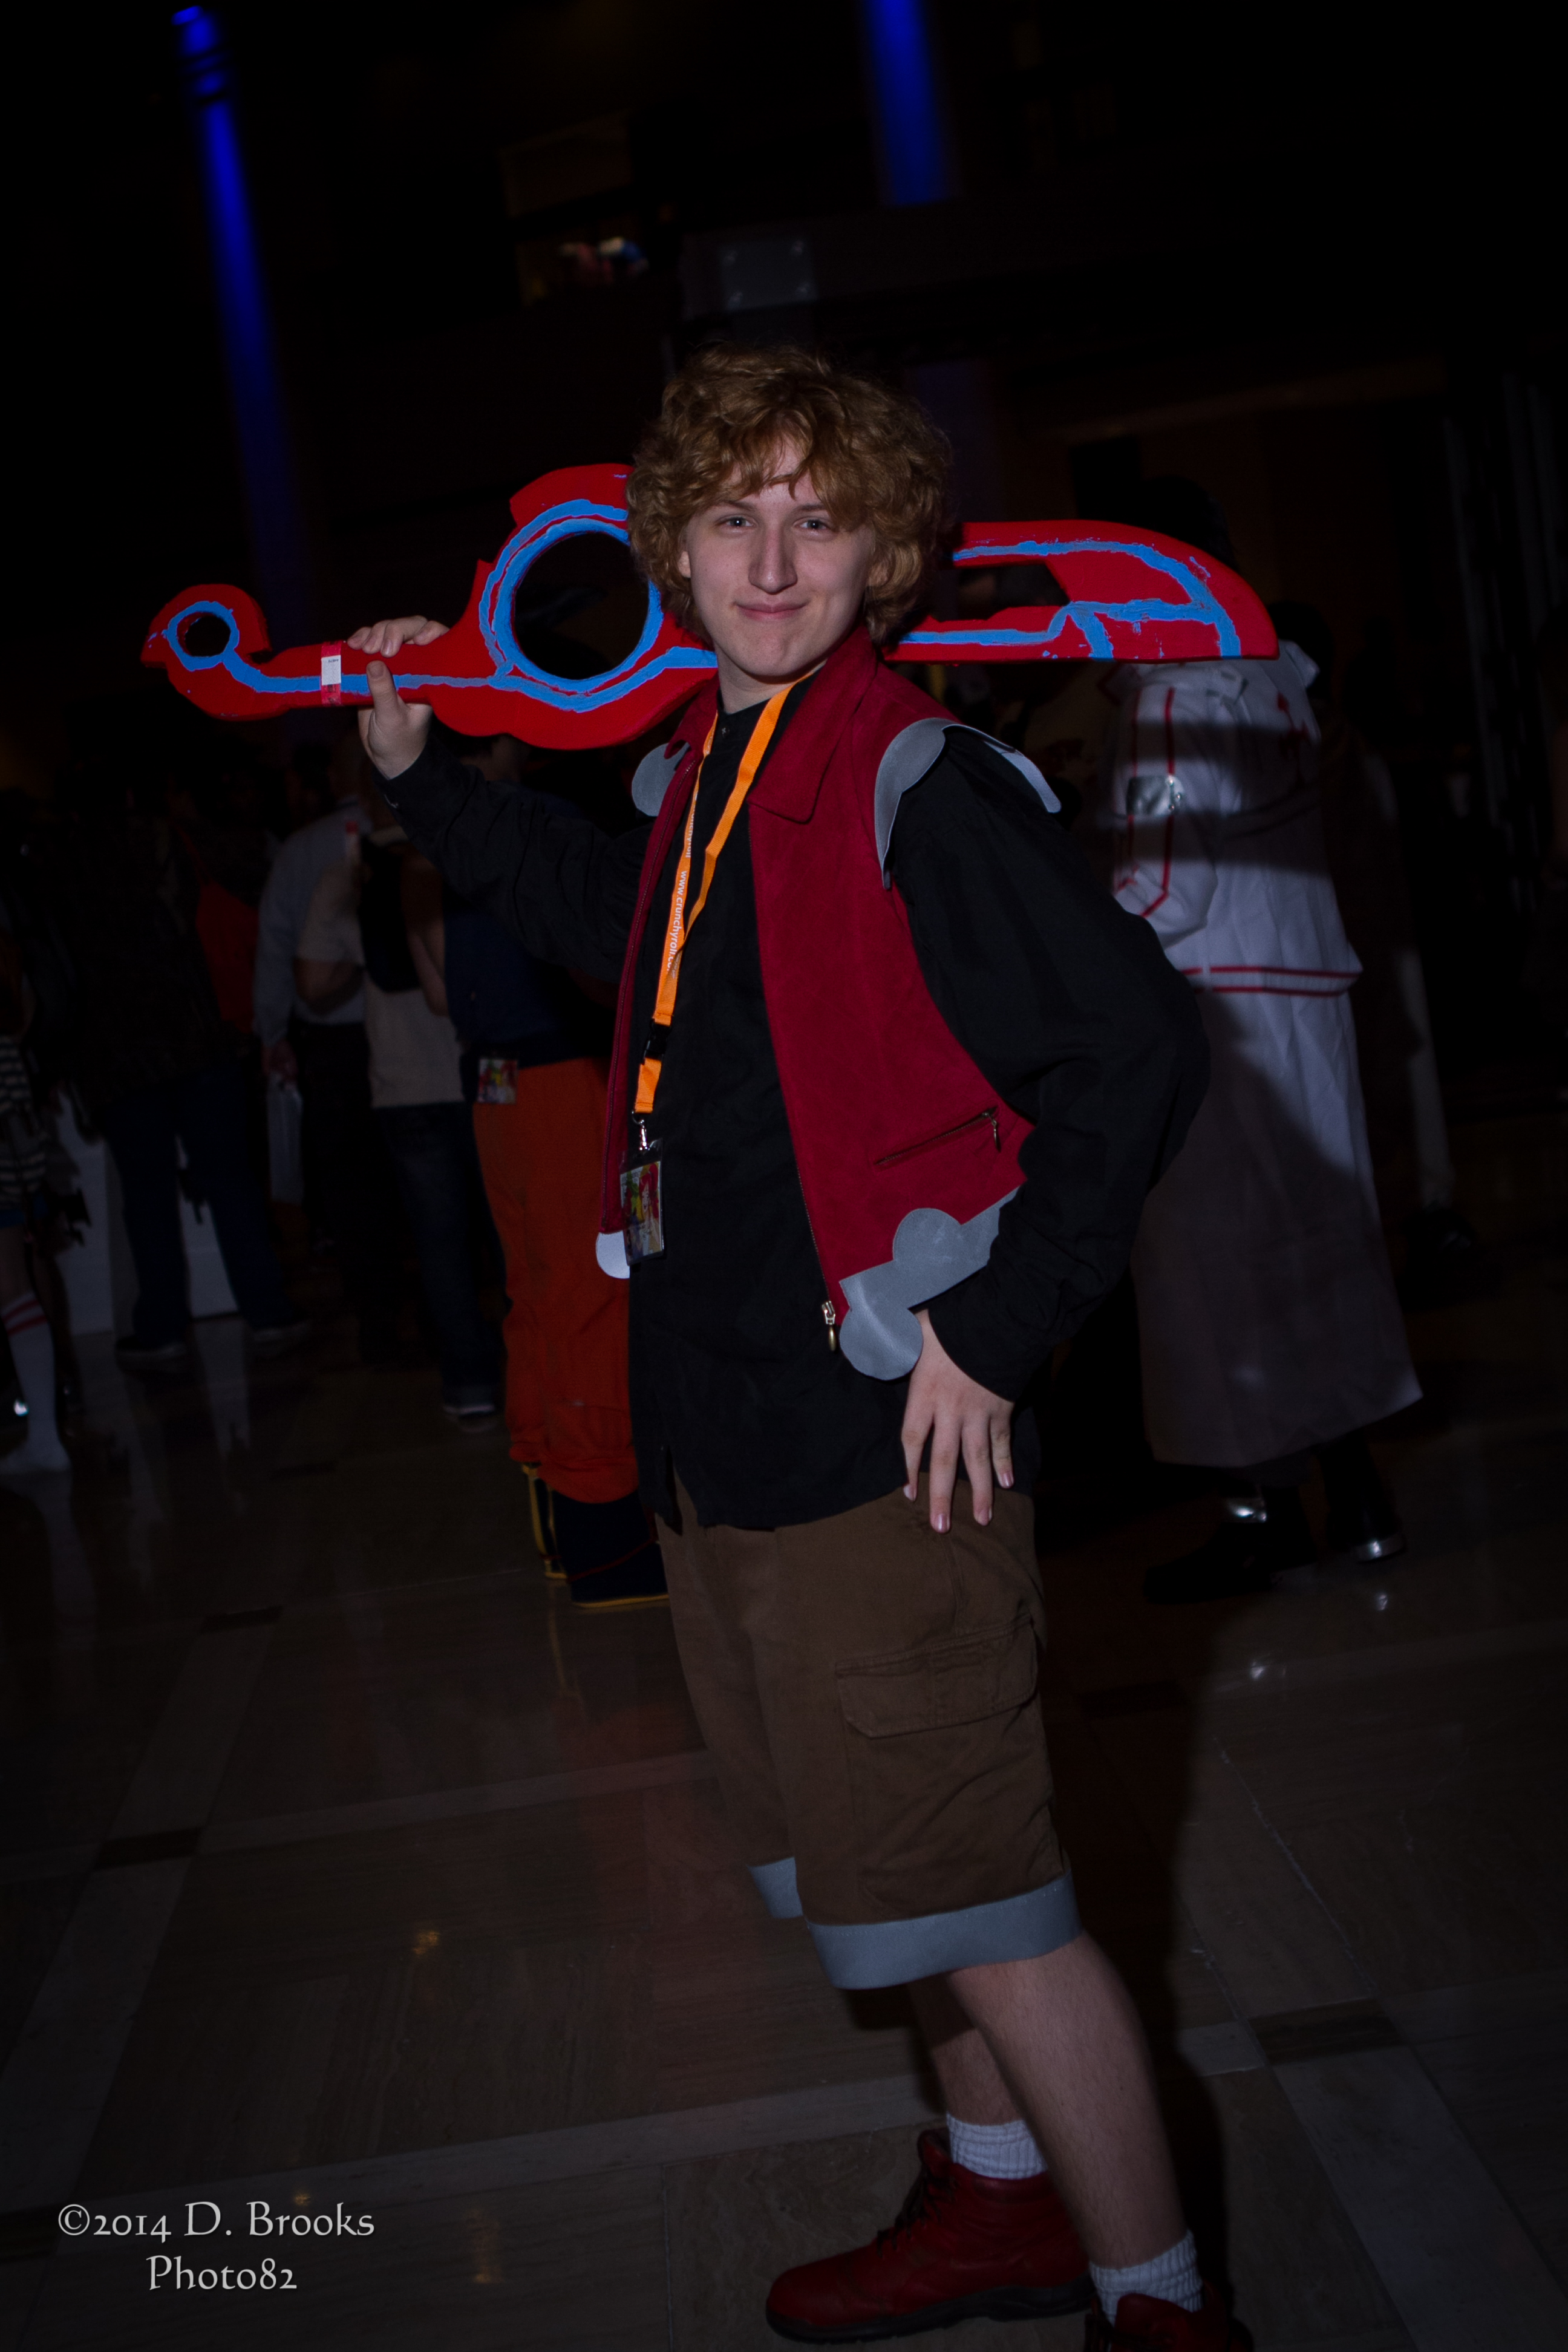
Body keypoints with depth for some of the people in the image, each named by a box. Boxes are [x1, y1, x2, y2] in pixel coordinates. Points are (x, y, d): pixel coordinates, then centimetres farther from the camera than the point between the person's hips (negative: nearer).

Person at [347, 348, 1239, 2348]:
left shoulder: (918, 787, -15)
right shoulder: (695, 778, 10)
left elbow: (1135, 1047, -20)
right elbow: (616, 926, 31)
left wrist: (997, 1321, -18)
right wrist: (421, 777, 28)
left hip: (881, 1433, -9)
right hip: (722, 1431, 9)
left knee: (968, 1893, 0)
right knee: (887, 1858, 22)